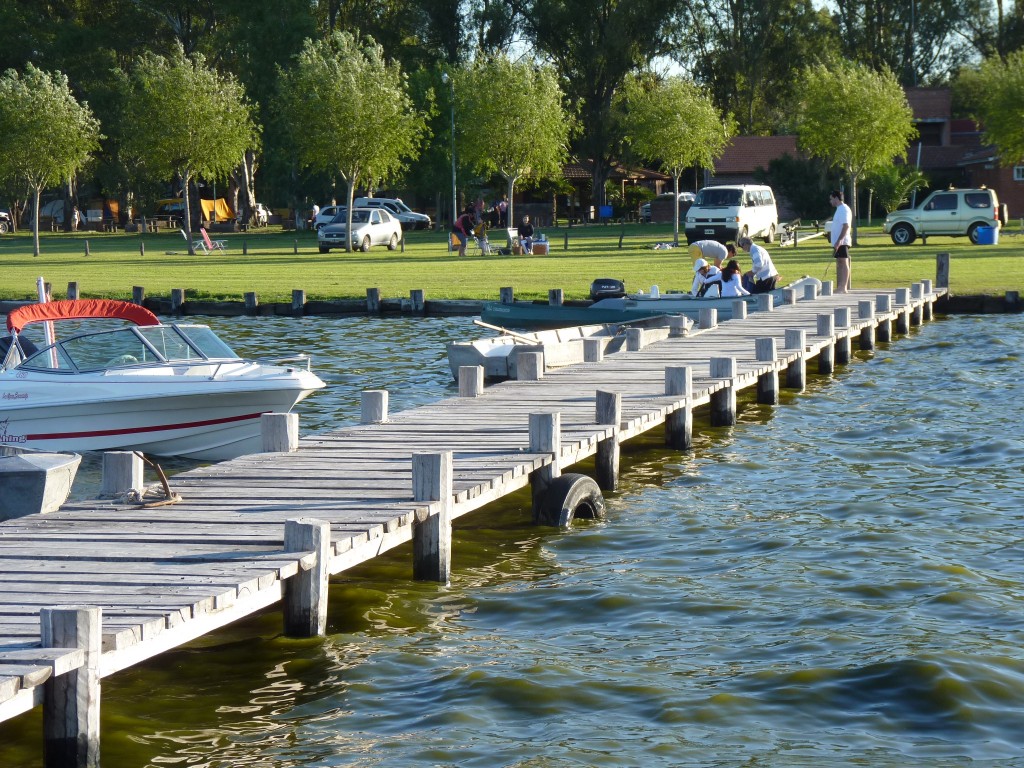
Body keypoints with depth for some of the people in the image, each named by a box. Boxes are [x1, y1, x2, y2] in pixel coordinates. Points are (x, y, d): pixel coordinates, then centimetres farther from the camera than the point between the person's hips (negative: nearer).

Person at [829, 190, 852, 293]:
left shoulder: (843, 209, -14)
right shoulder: (840, 209, 18)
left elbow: (846, 226, -22)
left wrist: (838, 241, -28)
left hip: (842, 242, -10)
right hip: (838, 242, 10)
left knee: (843, 263, -11)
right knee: (840, 264, 10)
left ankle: (843, 288, -14)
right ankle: (840, 288, 13)